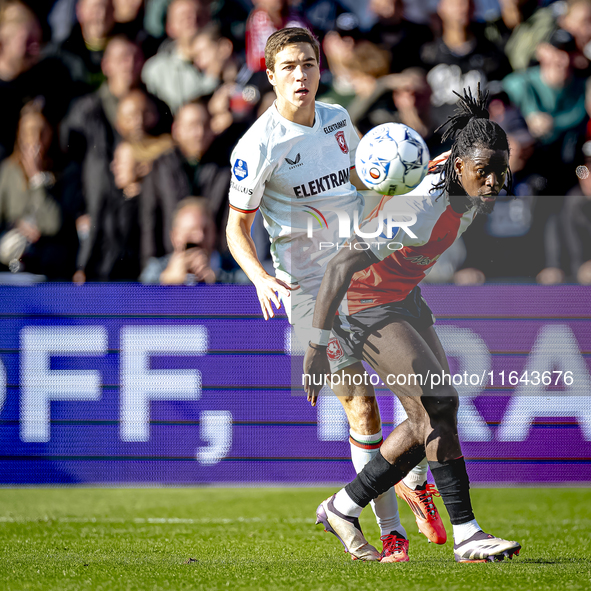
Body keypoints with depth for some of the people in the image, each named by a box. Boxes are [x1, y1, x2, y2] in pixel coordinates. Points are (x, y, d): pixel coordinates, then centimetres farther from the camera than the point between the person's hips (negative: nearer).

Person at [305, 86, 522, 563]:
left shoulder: (473, 198, -5)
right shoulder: (422, 209, -33)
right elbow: (341, 266, -35)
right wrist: (318, 347, -35)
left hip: (407, 300, 10)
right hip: (370, 308, -10)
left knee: (429, 420, 5)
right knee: (437, 405, -18)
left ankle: (343, 508, 19)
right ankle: (466, 536, -14)